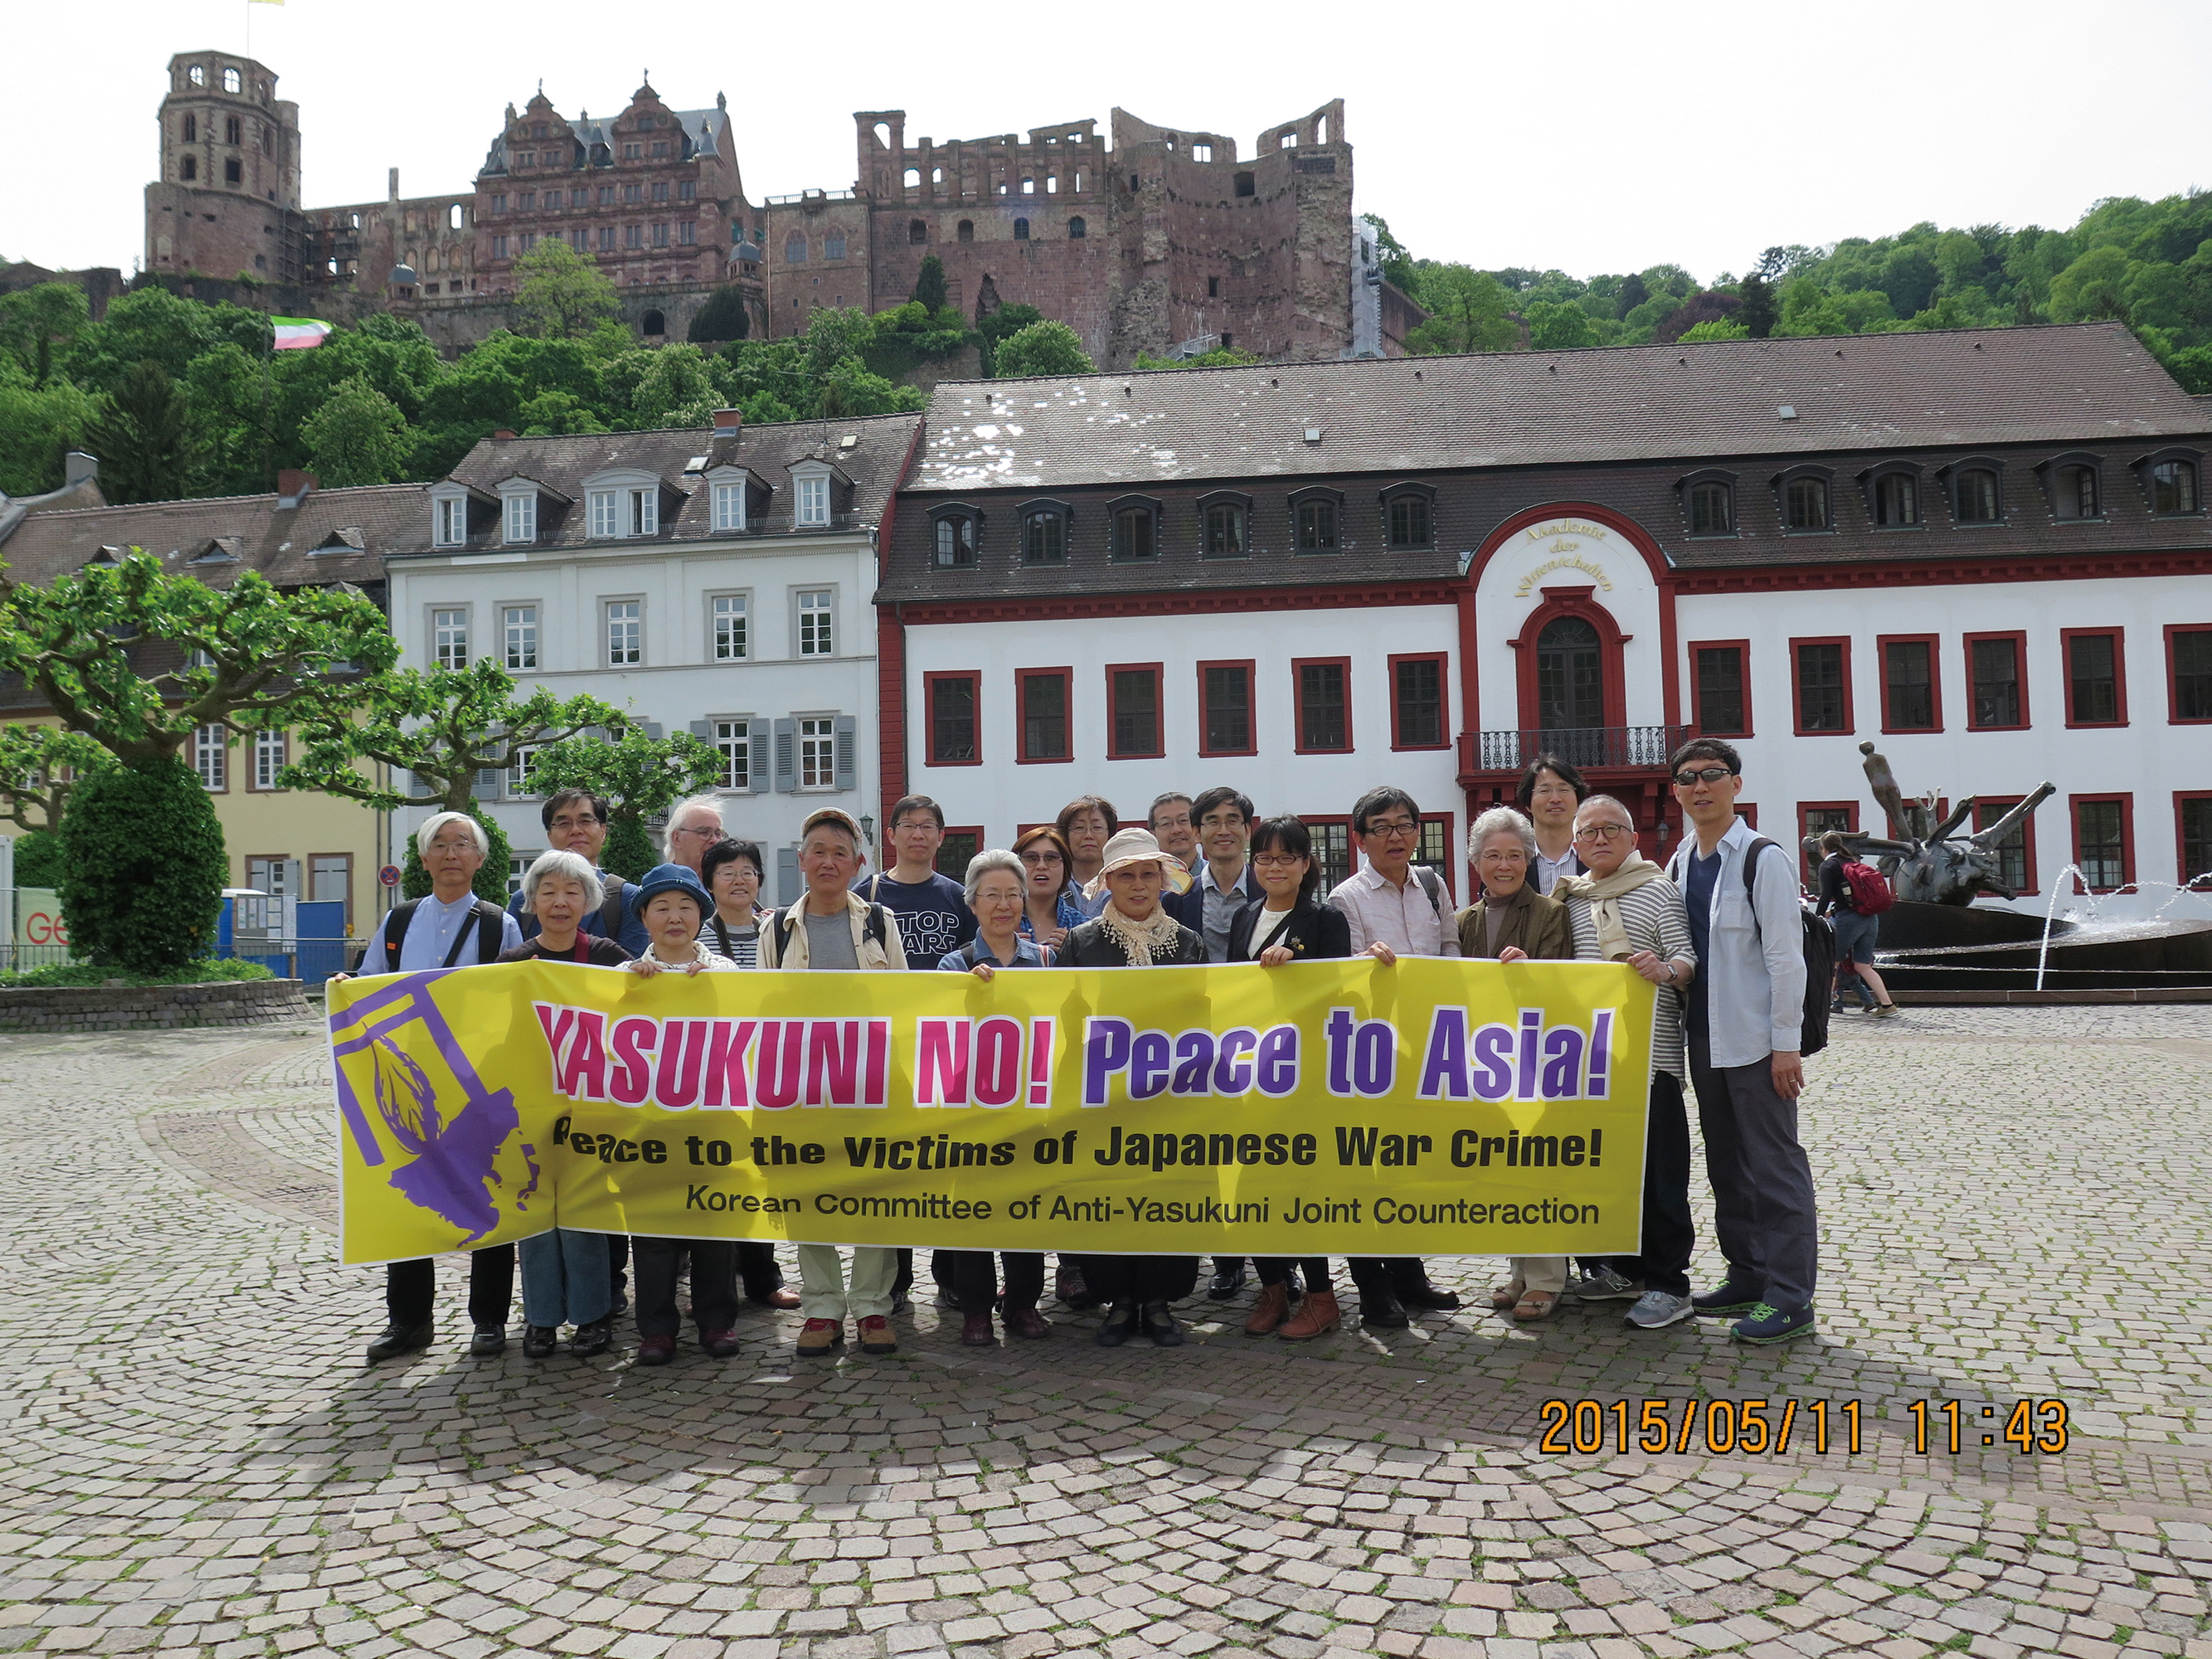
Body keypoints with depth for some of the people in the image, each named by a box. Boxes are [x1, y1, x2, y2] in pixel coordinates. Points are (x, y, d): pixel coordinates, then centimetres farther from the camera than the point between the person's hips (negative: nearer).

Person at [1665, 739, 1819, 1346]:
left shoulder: (1763, 859, -11)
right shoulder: (1682, 863, 10)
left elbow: (1786, 956, -13)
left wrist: (1786, 1043, -15)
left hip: (1754, 1040, -7)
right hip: (1704, 1038, 7)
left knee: (1774, 1168, -2)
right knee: (1727, 1165, 15)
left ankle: (1789, 1297, 6)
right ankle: (1748, 1276, 27)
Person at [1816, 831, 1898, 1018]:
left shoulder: (1828, 865, -1)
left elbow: (1826, 895, -11)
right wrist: (1833, 911, 34)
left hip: (1848, 919, -7)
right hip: (1870, 919, 7)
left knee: (1831, 962, 7)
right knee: (1863, 966, 9)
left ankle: (1827, 1004, 12)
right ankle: (1887, 1005, -1)